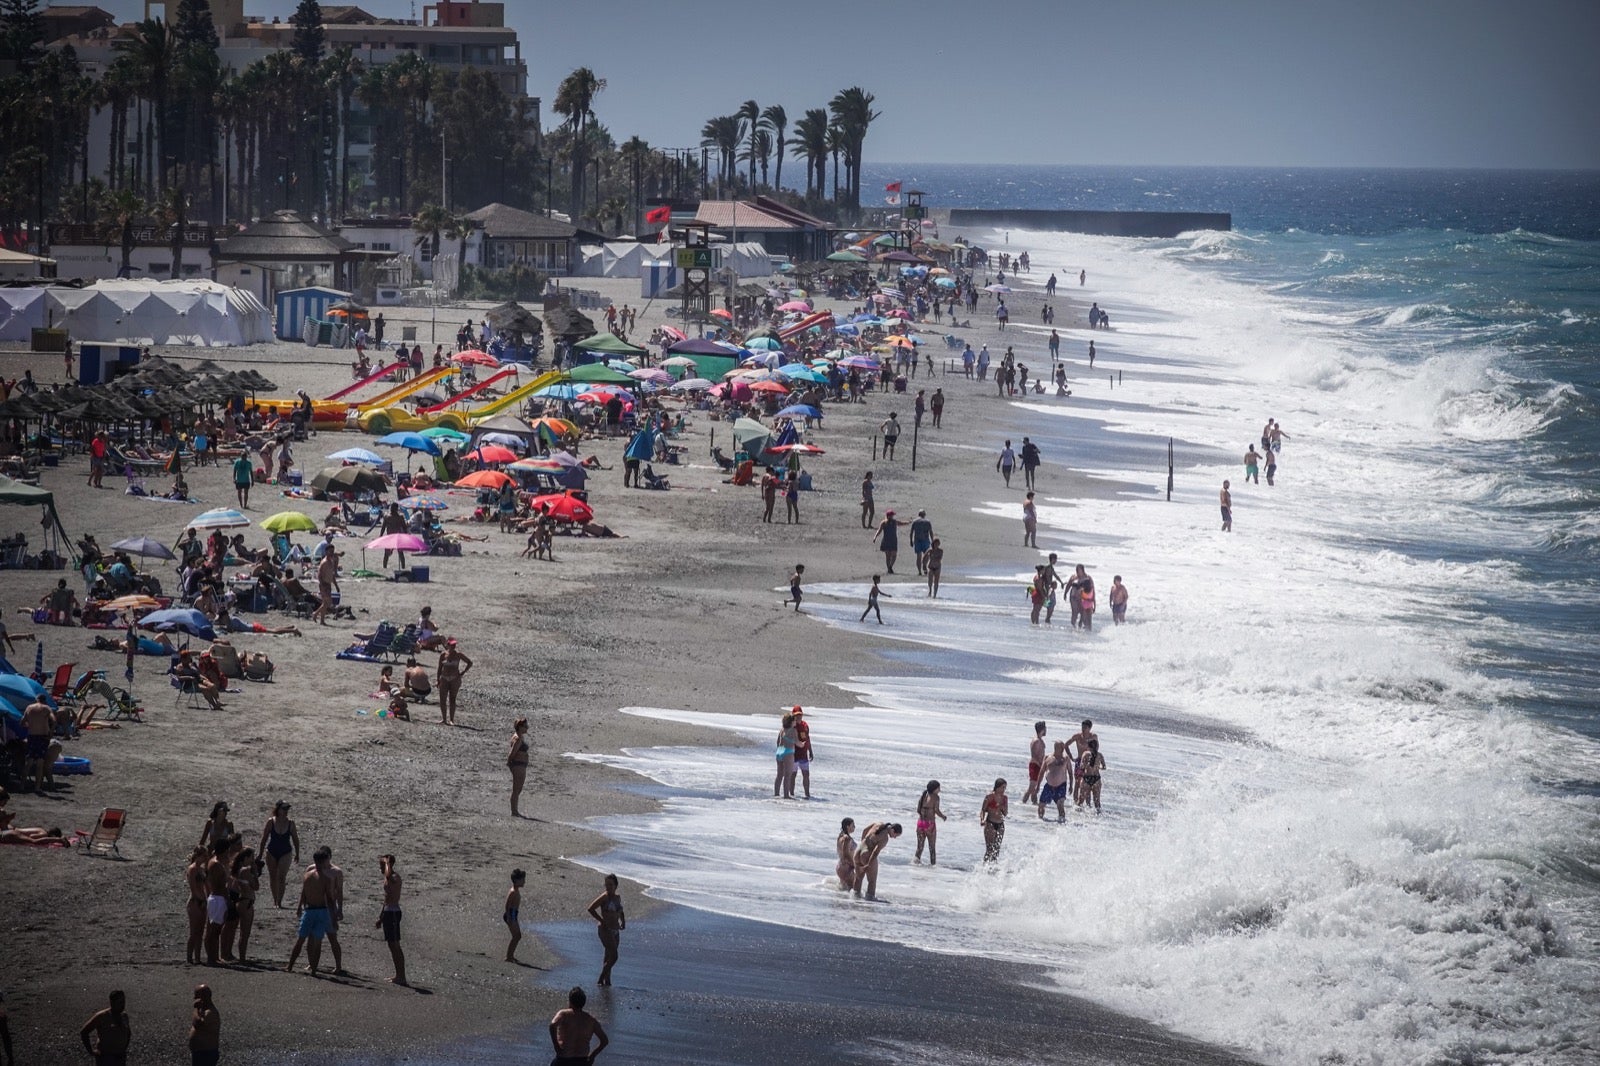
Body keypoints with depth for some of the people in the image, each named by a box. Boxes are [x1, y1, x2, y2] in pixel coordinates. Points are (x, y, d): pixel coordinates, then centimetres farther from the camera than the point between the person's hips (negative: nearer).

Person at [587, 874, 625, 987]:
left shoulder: (618, 898, 11)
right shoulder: (604, 897, -12)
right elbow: (591, 909, -18)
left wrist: (623, 921, 12)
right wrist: (602, 921, -18)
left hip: (615, 931, 8)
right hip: (605, 930, -8)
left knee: (609, 957, 12)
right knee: (613, 956, -16)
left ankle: (606, 981, 19)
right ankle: (601, 980, -9)